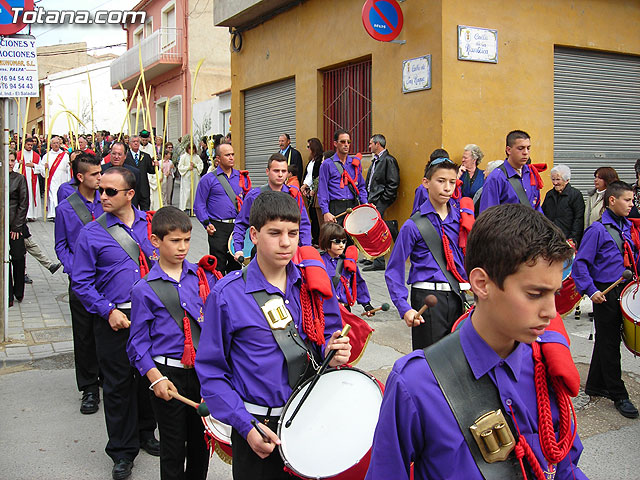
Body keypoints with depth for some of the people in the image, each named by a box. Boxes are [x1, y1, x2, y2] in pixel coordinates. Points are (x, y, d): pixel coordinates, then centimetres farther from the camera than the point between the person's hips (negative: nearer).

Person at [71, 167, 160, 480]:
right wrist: (109, 312, -14)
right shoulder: (91, 233, -5)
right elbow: (81, 282, -4)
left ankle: (146, 432, 38)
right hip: (114, 319, -2)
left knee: (149, 375, 15)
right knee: (117, 384, 6)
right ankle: (122, 451, 22)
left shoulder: (150, 224, 2)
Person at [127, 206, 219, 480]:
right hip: (168, 373, -2)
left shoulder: (204, 277, 3)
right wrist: (156, 379, -12)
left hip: (204, 371, 3)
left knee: (201, 442, 15)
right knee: (173, 447, 10)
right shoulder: (145, 289, -4)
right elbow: (138, 342, -1)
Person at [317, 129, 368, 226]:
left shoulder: (355, 162, 15)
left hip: (354, 206, 4)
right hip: (336, 207, -4)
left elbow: (361, 186, 18)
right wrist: (325, 212, -11)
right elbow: (322, 190, -2)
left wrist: (365, 204, 3)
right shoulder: (327, 164, 2)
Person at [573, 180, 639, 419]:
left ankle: (595, 385, 29)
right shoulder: (598, 230, -13)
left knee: (607, 339, 16)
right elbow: (580, 263, -14)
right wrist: (591, 290, -20)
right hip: (605, 294, -7)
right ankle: (618, 395, 11)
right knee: (609, 343, 2)